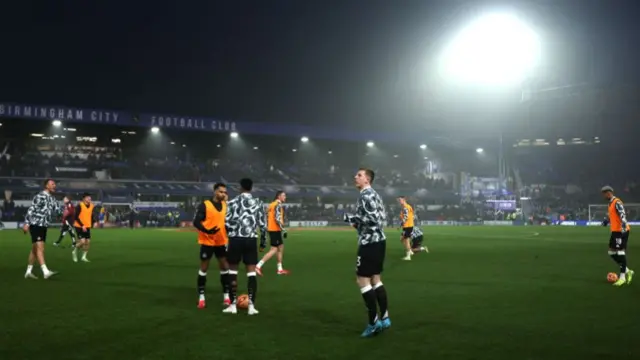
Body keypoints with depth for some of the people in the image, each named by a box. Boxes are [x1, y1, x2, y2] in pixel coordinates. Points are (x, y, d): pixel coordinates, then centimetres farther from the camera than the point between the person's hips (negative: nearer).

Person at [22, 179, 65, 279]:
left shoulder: (52, 199, 14)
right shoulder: (40, 196, -11)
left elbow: (57, 211, 12)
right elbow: (31, 210, -15)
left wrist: (64, 203, -1)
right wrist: (27, 223, -20)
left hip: (44, 226, 9)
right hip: (36, 225, -9)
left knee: (35, 249, 13)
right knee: (40, 248, -13)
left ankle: (28, 272, 21)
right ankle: (46, 272, -20)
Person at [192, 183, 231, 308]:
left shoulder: (225, 205, 7)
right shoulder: (204, 205, -11)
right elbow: (196, 222, -16)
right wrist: (207, 230, -30)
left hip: (222, 242, 5)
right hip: (207, 242, -5)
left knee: (225, 267, 6)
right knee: (204, 268, 3)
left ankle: (226, 295, 16)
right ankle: (201, 297, 11)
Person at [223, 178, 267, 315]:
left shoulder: (232, 202, -2)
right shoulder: (258, 203, 5)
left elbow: (227, 222, -5)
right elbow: (262, 224, 5)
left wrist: (229, 234, 12)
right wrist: (263, 239, 17)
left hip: (236, 239, -1)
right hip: (251, 239, 1)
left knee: (233, 271, 10)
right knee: (251, 272, 5)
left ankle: (233, 305, 9)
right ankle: (251, 305, -1)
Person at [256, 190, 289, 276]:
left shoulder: (272, 204, 17)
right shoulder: (278, 205, -12)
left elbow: (267, 217, 18)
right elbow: (277, 218, -22)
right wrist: (283, 229, -20)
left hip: (271, 229, 10)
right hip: (275, 229, -10)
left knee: (281, 247, 15)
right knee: (274, 250, -8)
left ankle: (280, 269, 17)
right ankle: (258, 266, -11)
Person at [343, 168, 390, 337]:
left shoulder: (366, 195, -13)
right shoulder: (374, 194, 17)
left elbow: (372, 218, -22)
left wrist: (351, 218, -17)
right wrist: (358, 223, 18)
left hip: (369, 242, -10)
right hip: (379, 240, 10)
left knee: (363, 280, -5)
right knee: (376, 279, 14)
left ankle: (374, 322, -5)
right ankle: (384, 318, 15)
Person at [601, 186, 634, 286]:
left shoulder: (617, 202, -15)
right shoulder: (611, 203, 15)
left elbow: (622, 215, -25)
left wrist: (624, 226, -33)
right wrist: (605, 222, 37)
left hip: (621, 231, -10)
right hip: (615, 231, 10)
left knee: (620, 252, -7)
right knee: (612, 252, 10)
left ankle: (622, 277, -1)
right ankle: (627, 271, 19)